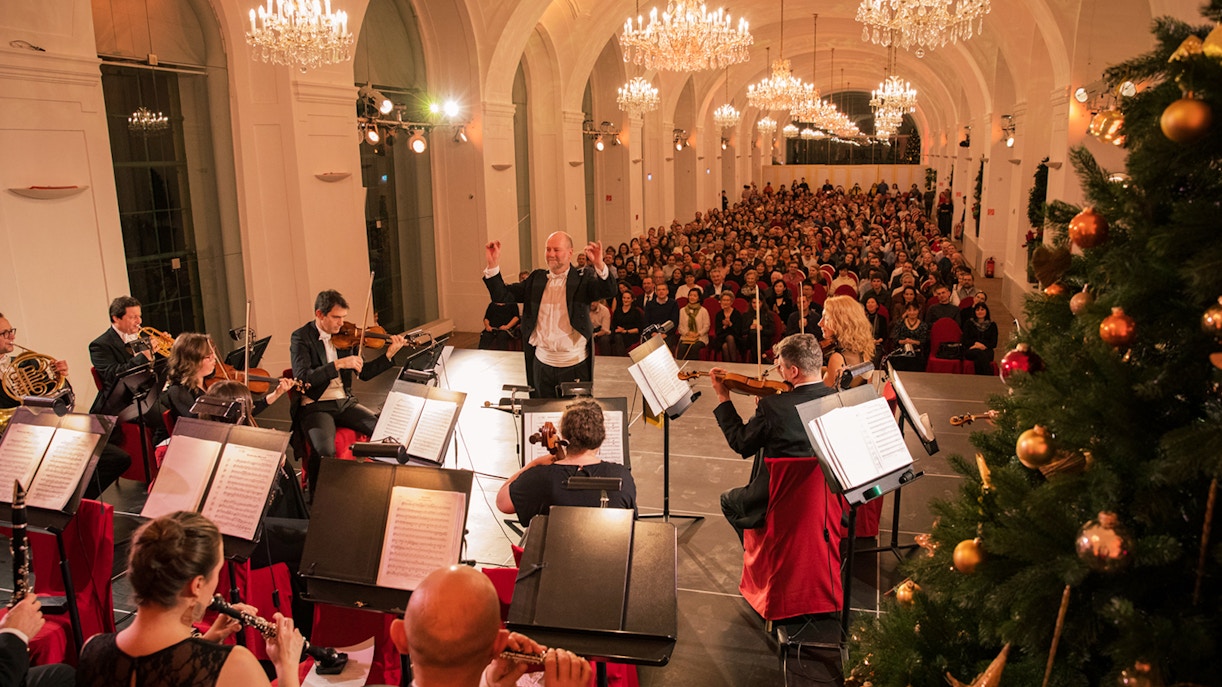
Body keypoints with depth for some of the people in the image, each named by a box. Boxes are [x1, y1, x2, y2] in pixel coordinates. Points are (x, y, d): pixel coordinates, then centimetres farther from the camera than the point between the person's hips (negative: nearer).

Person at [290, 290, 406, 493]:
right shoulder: (301, 337, -7)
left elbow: (364, 373, 10)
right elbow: (302, 379, -20)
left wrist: (389, 355, -4)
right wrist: (338, 364, -27)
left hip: (345, 402, 5)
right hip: (315, 406, -5)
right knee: (325, 451, -31)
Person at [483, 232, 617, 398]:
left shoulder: (583, 278, -2)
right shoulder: (536, 278, 8)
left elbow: (609, 290, -19)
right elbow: (503, 295, 4)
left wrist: (600, 265, -39)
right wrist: (493, 264, -10)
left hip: (575, 364, -3)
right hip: (542, 364, 3)